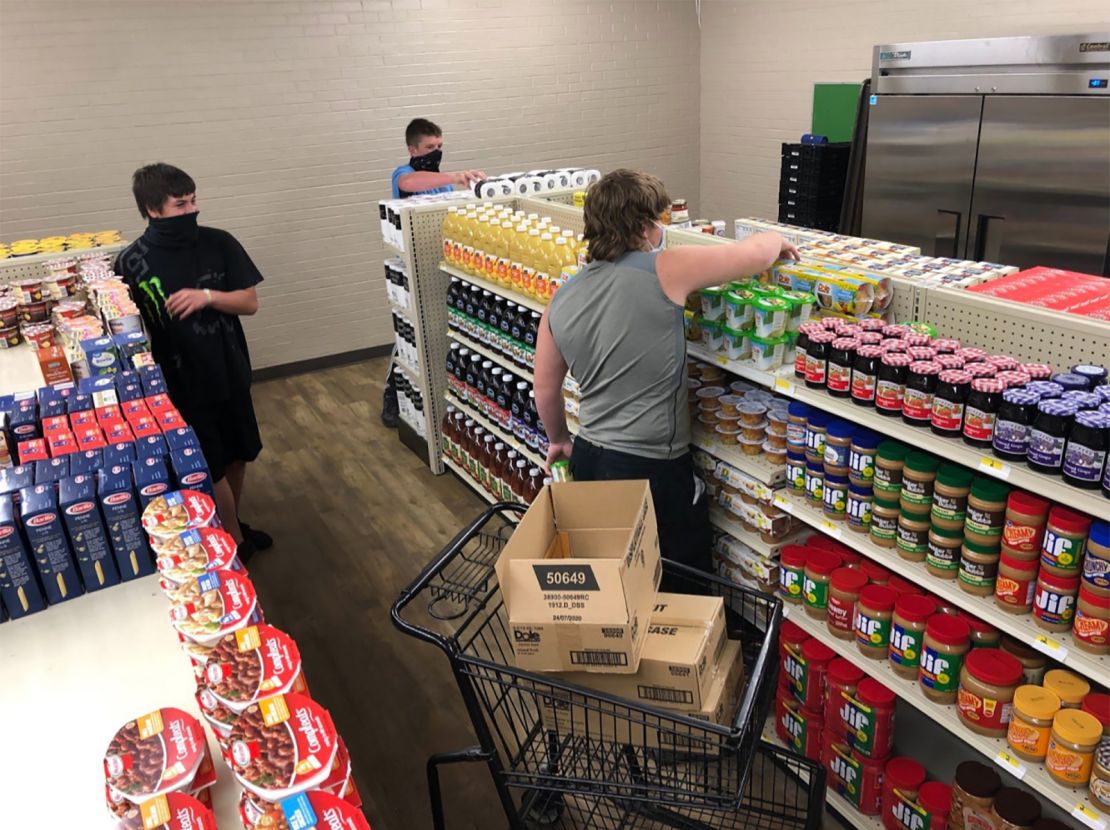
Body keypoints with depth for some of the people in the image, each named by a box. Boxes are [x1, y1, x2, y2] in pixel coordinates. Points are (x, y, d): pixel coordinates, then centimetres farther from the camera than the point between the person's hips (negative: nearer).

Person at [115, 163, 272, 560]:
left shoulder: (219, 243, -6)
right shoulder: (131, 263, -13)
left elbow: (250, 302, -4)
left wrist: (208, 296, -22)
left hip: (229, 373, 4)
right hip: (180, 384, -3)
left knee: (238, 455, 18)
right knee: (210, 469, 7)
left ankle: (233, 525, 42)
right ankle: (235, 541, 29)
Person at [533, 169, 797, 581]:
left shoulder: (560, 301, 2)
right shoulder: (663, 271, -16)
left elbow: (545, 391, 10)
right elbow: (755, 254, -12)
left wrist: (559, 440, 28)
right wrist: (776, 240, 12)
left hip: (588, 459, 7)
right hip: (653, 470, -6)